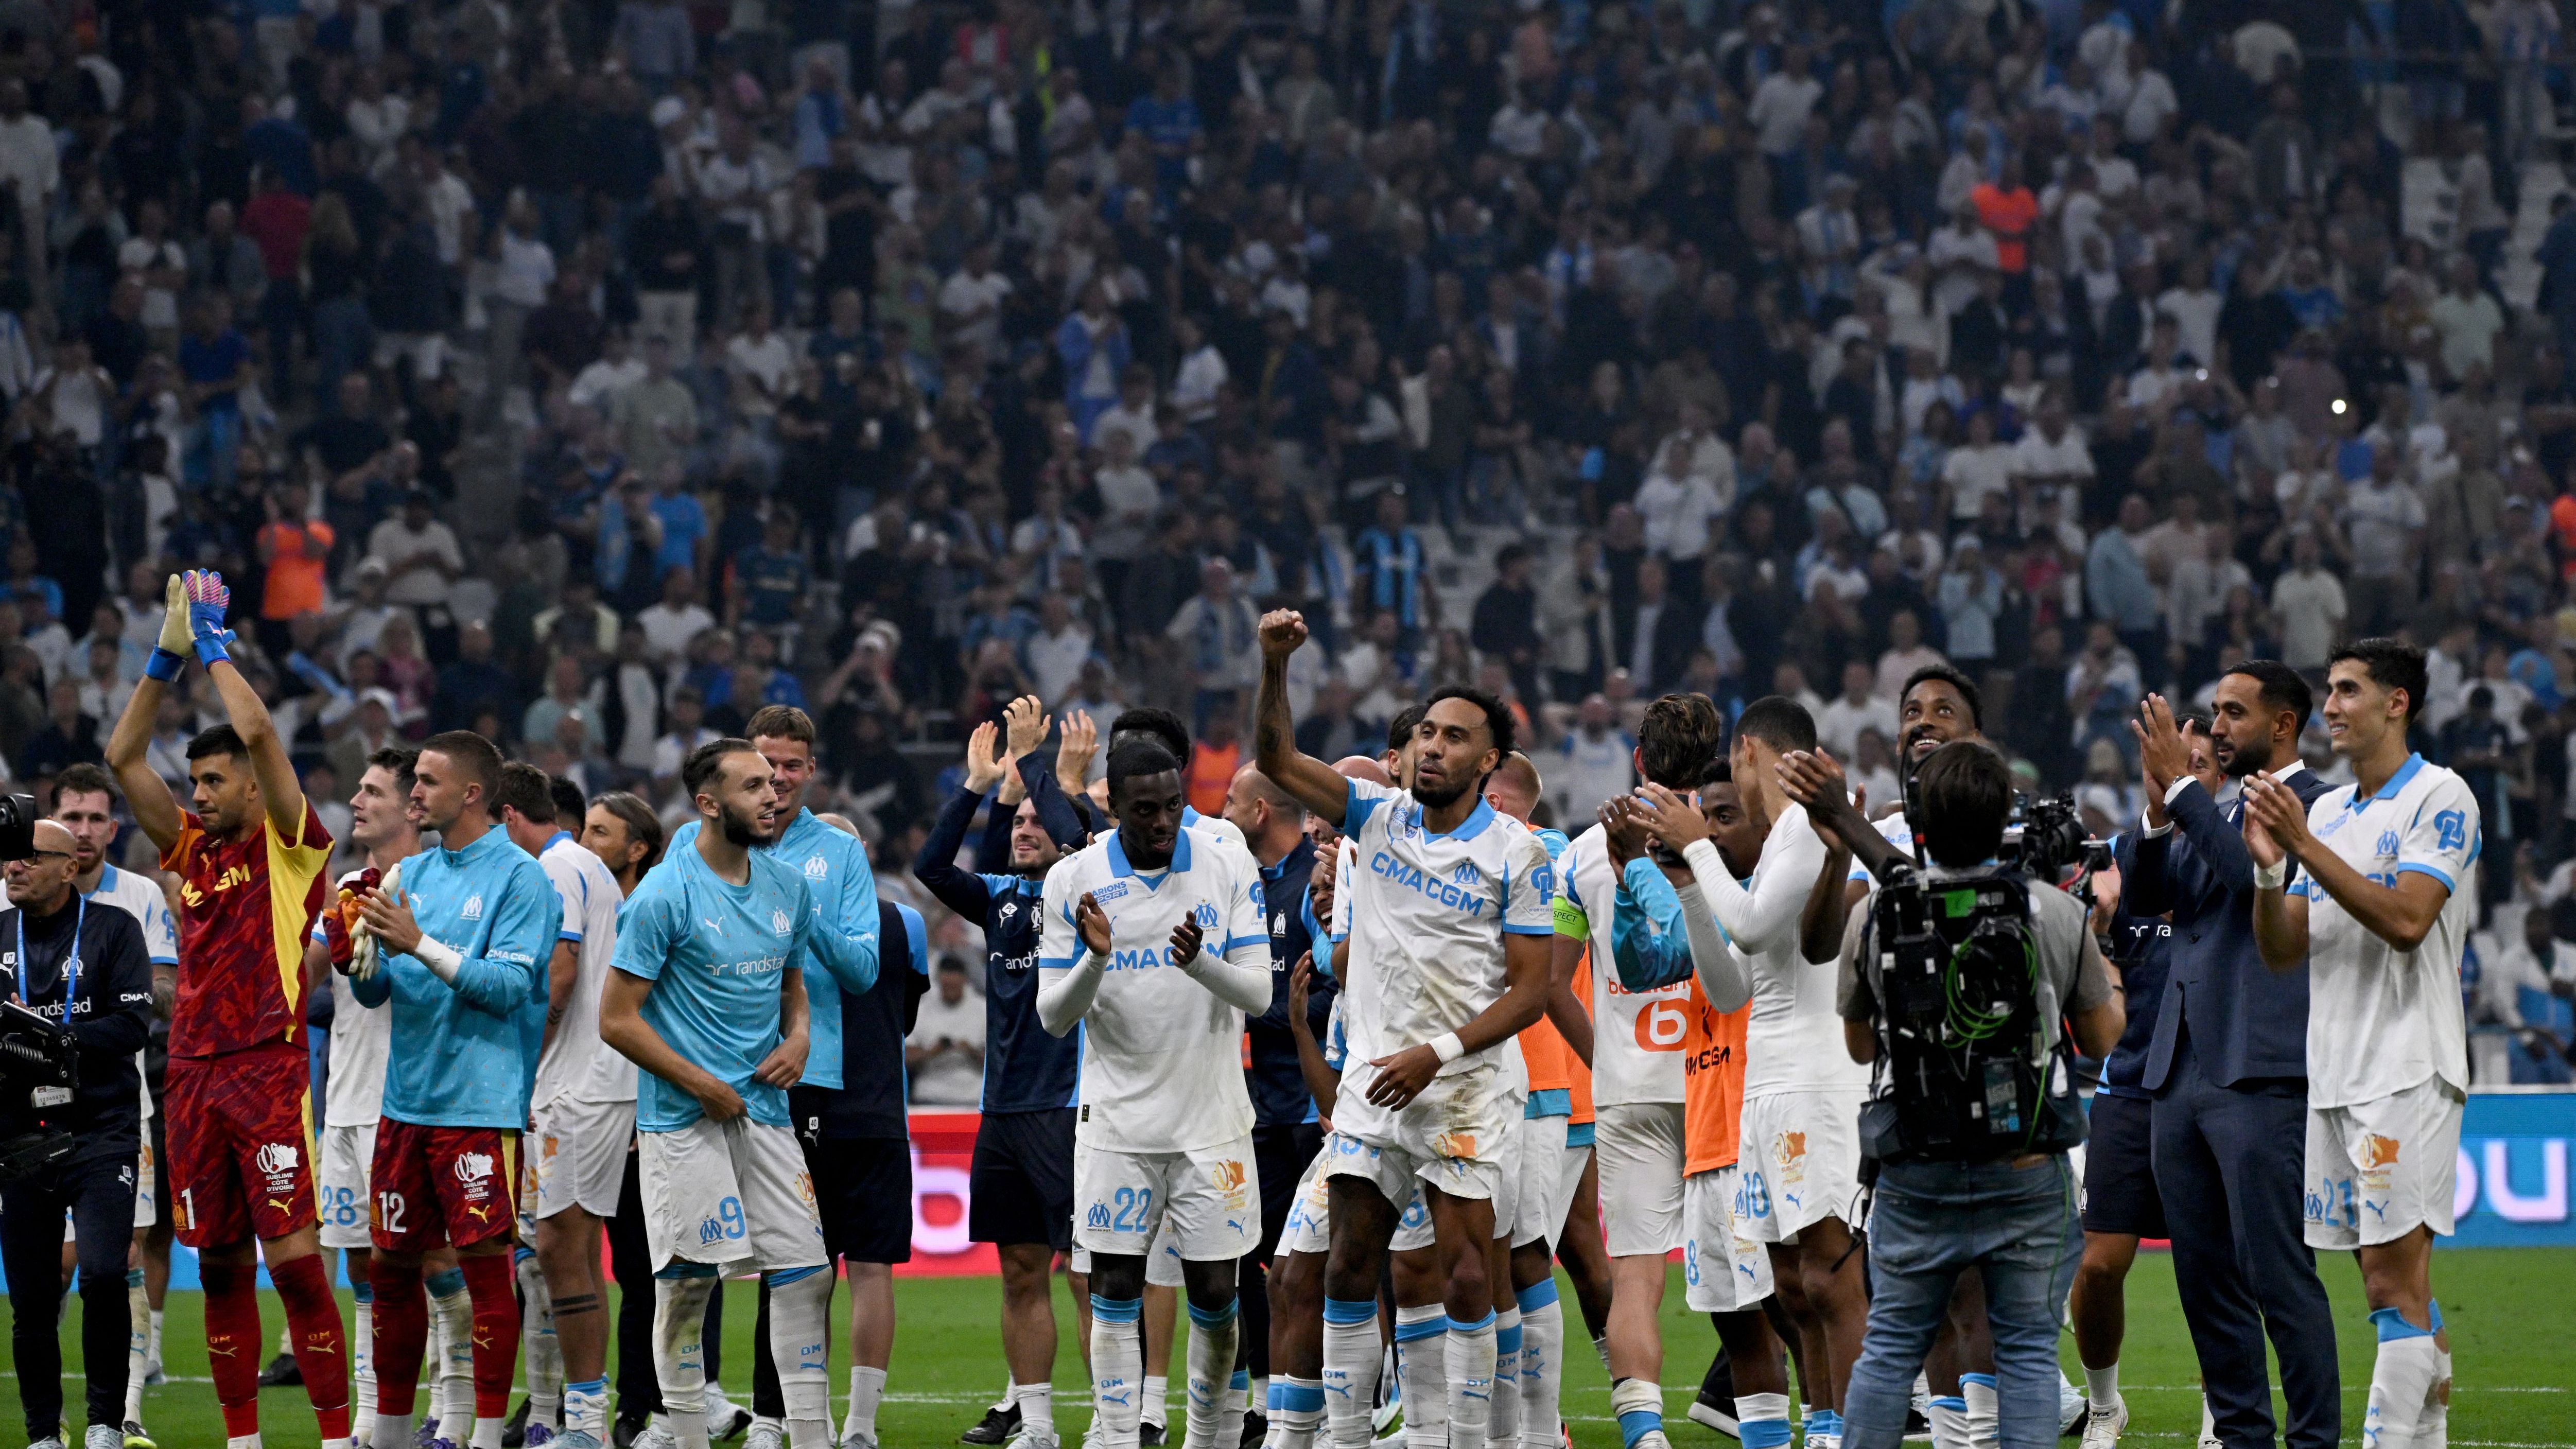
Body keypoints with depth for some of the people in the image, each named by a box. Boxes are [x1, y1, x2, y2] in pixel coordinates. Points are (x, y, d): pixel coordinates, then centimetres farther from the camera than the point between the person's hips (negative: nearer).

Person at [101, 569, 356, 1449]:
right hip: (194, 1072, 6)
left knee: (293, 1258, -9)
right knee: (221, 1262, 8)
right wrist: (168, 655, 7)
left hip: (268, 1071, -6)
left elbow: (257, 733, -12)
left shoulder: (290, 847, -1)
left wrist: (214, 643, -1)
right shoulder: (191, 852, 15)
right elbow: (123, 757, 12)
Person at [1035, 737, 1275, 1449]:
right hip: (1118, 1117, 0)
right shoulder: (1073, 881, -3)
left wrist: (1200, 962, -26)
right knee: (1115, 1284, -2)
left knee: (1214, 1289, 2)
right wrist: (1094, 960, -22)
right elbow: (1053, 1017, -2)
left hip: (1212, 1117, 0)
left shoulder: (1230, 868, -3)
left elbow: (1258, 994, -6)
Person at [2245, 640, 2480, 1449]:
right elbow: (2281, 952, 15)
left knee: (2396, 1277, -12)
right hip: (2336, 1075, 8)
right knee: (2395, 1287, 8)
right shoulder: (2328, 811, 17)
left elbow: (2406, 919, -18)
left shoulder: (2440, 798, -5)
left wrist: (2307, 846, -17)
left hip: (2409, 1071, -8)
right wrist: (2269, 867, -3)